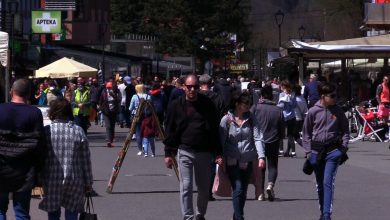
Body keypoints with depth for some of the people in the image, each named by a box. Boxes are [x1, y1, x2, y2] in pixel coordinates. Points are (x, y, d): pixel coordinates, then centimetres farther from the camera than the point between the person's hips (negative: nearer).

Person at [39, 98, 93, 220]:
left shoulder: (46, 131, -6)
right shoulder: (78, 131, -2)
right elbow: (86, 160, 1)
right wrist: (88, 183, 9)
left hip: (51, 181, -1)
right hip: (74, 180, 1)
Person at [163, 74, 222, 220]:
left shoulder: (207, 104, 1)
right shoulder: (176, 105, 0)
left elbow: (215, 130, 5)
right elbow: (170, 131, 4)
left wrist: (218, 153, 2)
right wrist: (168, 153, 0)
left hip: (204, 152, 1)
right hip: (184, 152, -1)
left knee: (204, 188, 10)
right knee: (186, 187, -6)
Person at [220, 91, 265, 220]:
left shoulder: (250, 119, 4)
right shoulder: (227, 120, -5)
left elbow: (258, 138, -4)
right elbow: (221, 140, -2)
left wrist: (261, 156, -16)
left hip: (247, 161, 4)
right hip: (232, 161, -4)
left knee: (243, 191, 11)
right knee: (238, 189, -13)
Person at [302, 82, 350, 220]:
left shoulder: (338, 111, 1)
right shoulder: (313, 112, 0)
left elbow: (344, 130, 11)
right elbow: (306, 133, 7)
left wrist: (344, 147, 1)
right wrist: (308, 151, 2)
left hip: (333, 150, -2)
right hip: (316, 150, 2)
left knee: (328, 182, -14)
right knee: (320, 184, 11)